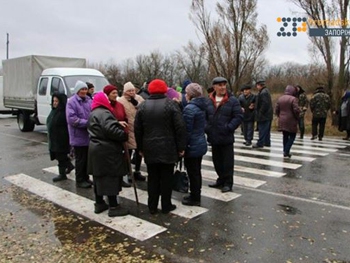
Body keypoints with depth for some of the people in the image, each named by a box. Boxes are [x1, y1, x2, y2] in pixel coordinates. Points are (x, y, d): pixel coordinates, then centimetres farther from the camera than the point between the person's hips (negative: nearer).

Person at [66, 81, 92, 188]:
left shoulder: (89, 100, 6)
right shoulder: (72, 102, -12)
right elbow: (72, 119, -19)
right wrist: (87, 123, -20)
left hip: (88, 135, 6)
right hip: (78, 136, -6)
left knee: (87, 158, 15)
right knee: (80, 159, 3)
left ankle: (85, 177, 30)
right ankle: (80, 180, 17)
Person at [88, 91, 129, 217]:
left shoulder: (93, 113, 18)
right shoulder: (104, 113, -16)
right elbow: (111, 130, -28)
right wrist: (124, 135, -15)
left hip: (95, 148, 10)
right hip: (107, 150, -10)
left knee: (99, 177, 15)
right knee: (111, 178, -4)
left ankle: (99, 204, 24)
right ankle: (113, 207, 1)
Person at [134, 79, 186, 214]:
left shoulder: (143, 106, 4)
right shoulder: (171, 104, -6)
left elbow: (138, 129, 6)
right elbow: (180, 127, -10)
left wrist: (140, 147, 14)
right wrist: (181, 147, -3)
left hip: (150, 149, 3)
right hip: (168, 149, -3)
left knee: (152, 178, 11)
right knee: (166, 178, 7)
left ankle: (152, 207, 17)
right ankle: (166, 206, 16)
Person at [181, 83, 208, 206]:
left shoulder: (189, 108, -19)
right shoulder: (201, 106, 9)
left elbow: (186, 130, -20)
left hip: (192, 146, -9)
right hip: (201, 144, 9)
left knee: (192, 173, 2)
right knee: (197, 171, 17)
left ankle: (195, 198, 13)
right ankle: (196, 195, 29)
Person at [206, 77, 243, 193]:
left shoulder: (232, 100, -5)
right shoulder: (209, 101, 5)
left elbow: (239, 116, -9)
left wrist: (229, 128, -16)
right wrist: (206, 128, -4)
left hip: (226, 137, -4)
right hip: (213, 137, 4)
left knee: (227, 161, 4)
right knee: (217, 160, 16)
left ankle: (228, 183, 16)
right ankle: (221, 180, 31)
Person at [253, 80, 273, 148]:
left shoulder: (263, 92, -18)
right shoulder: (266, 91, 15)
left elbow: (265, 104, -25)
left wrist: (260, 113, -19)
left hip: (264, 115, -10)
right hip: (268, 115, 11)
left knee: (262, 130, -5)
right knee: (267, 130, 15)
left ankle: (260, 143, 0)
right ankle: (267, 142, 23)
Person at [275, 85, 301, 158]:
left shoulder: (280, 98, 7)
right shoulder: (293, 99, -12)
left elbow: (276, 110, 7)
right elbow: (296, 110, -17)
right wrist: (297, 118, -1)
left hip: (282, 121, 6)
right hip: (291, 121, -6)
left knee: (285, 136, 16)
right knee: (292, 136, 4)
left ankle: (285, 151, 17)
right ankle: (286, 151, -6)